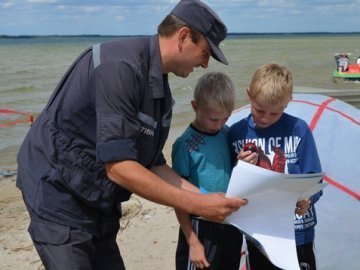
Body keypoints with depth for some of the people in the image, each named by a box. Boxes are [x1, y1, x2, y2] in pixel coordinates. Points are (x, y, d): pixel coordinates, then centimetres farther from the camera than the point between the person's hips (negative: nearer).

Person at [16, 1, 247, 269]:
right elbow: (119, 167, -29)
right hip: (59, 193, -9)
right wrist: (196, 205, -24)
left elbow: (151, 165, 8)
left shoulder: (160, 88, 4)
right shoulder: (121, 66, -25)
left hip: (97, 200, 9)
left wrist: (204, 196, -1)